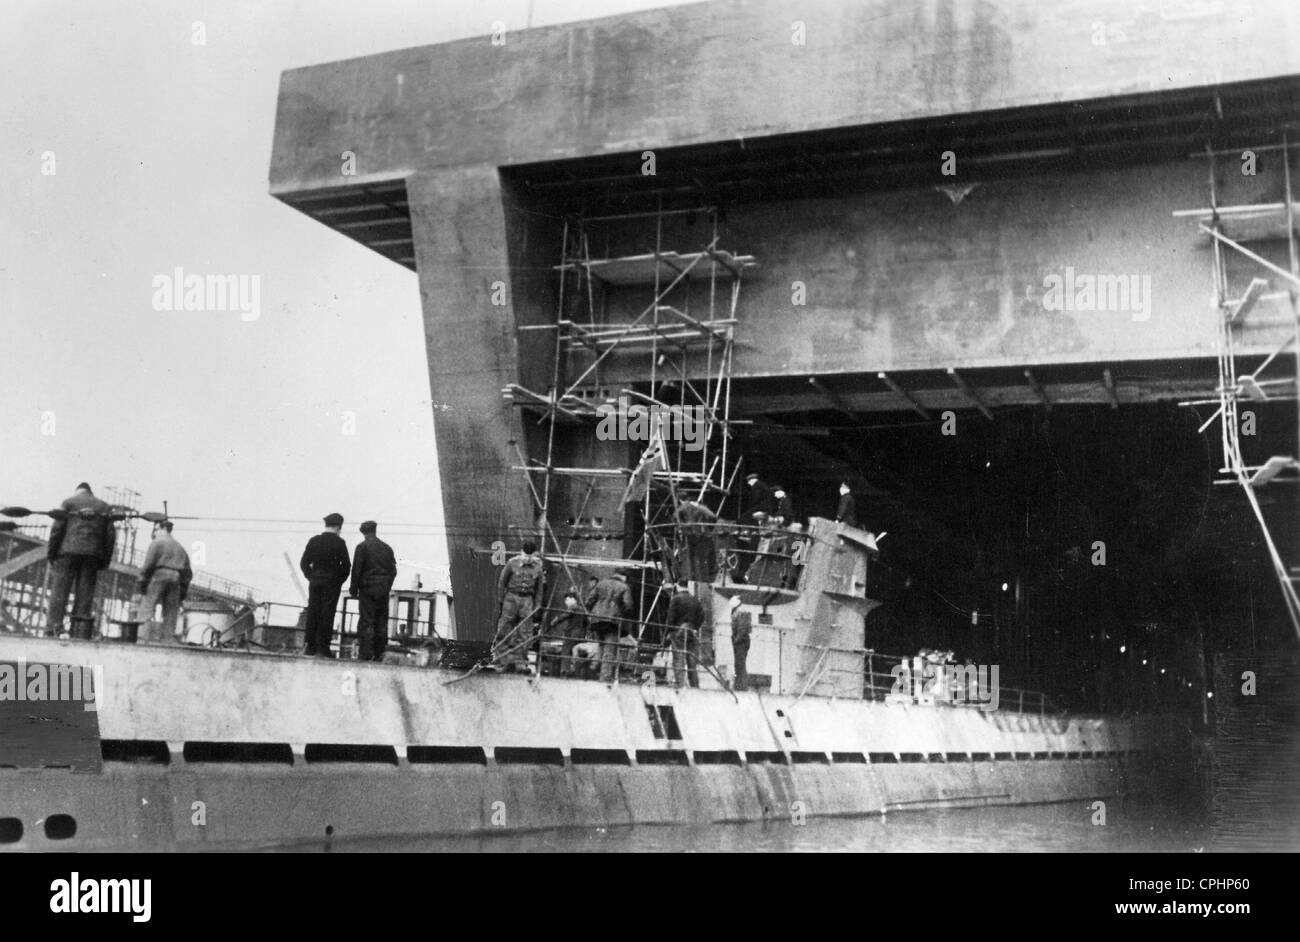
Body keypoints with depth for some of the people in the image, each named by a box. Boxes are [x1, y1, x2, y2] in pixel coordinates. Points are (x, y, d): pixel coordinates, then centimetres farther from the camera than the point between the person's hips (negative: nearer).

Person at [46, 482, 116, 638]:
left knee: (59, 591, -2)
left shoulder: (68, 503, 9)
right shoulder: (104, 507, 16)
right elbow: (111, 535, 9)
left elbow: (57, 529, -1)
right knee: (85, 595, 2)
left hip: (69, 551, -2)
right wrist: (105, 560, 11)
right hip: (92, 554, 2)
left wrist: (51, 553, 3)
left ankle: (52, 629, -10)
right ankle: (81, 634, -3)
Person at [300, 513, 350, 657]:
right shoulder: (339, 543, -7)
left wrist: (311, 577, 12)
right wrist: (339, 581, 5)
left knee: (312, 613, 7)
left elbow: (304, 563, 4)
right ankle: (323, 648, -3)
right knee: (327, 615, -1)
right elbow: (346, 565, -8)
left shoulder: (314, 540, 3)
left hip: (315, 582, 3)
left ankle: (311, 647, 6)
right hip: (332, 583, -3)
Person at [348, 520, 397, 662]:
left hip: (368, 588, -4)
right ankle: (379, 653, 8)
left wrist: (353, 589, -2)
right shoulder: (387, 548, 10)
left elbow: (356, 570, -7)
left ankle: (366, 653, -8)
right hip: (383, 591, 4)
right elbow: (393, 570, 11)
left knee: (366, 621, -3)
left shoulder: (362, 547, -5)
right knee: (381, 622, 7)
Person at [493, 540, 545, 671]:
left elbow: (539, 588, 11)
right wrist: (502, 599, 0)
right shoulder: (512, 564, -6)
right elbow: (501, 582, 2)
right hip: (512, 597, -2)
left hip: (527, 600, 2)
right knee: (505, 629, -1)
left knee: (525, 633, 1)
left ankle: (520, 661, 6)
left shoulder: (538, 567, 2)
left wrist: (537, 605, 8)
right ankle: (501, 659, 7)